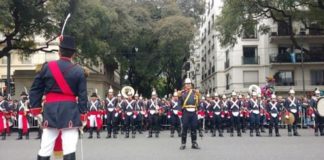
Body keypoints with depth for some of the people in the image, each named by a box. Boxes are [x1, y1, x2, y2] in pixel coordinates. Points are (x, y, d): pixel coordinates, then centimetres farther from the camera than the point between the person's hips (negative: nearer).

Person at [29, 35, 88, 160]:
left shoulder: (47, 67, 3)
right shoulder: (79, 71, -2)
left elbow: (35, 89, 6)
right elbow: (82, 95, -3)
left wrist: (35, 107, 13)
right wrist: (82, 113, 3)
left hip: (50, 109, 3)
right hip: (70, 109, -2)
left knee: (45, 147, 10)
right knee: (69, 147, -2)